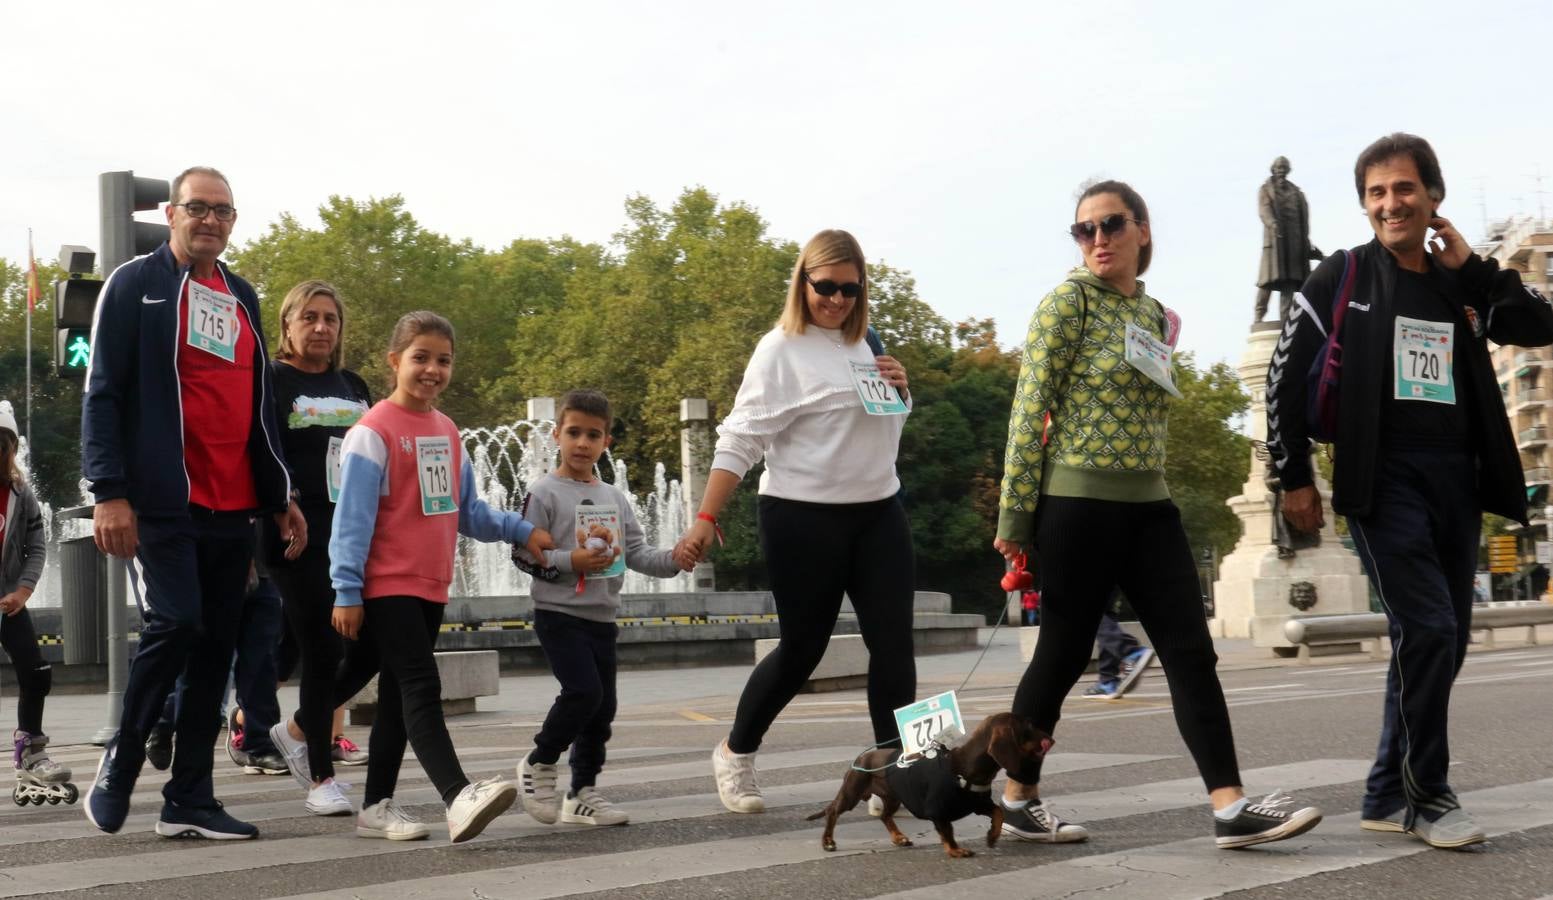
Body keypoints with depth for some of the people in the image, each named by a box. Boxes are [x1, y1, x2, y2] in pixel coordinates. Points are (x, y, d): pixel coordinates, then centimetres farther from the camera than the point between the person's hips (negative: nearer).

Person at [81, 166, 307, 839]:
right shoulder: (135, 284, 0)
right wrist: (109, 493, -14)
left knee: (216, 648, 5)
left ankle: (190, 798, 12)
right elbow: (102, 394, -5)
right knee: (174, 625, -16)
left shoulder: (241, 297, 18)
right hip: (160, 505, -6)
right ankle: (118, 770, 4)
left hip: (233, 509, 6)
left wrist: (279, 496, 19)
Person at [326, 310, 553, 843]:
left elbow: (467, 512, 18)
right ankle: (459, 798, -27)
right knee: (422, 690, -16)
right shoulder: (374, 431, -10)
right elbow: (352, 518, -13)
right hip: (388, 589, -8)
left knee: (399, 697, 12)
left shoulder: (447, 432, 13)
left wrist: (520, 530, 7)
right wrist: (347, 592, -15)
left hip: (432, 589, 8)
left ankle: (377, 806, 19)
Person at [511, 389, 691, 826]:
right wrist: (571, 562, -20)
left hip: (602, 619, 7)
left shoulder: (615, 498, 13)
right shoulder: (544, 493, -5)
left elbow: (637, 553, 11)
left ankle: (583, 793, 18)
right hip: (559, 614, -6)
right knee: (583, 691, -20)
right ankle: (539, 763, 2)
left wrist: (673, 560, -6)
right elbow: (522, 553, -9)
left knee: (603, 706, 7)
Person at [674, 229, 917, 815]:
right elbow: (741, 439, -12)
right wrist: (706, 518, -18)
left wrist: (899, 391, 3)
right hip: (804, 519, -6)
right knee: (800, 649, 3)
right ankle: (735, 754, 24)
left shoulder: (865, 344, 11)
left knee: (893, 643, -2)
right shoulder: (782, 350, -8)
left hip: (879, 513, 6)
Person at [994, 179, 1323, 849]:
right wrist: (1014, 518, -13)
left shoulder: (1153, 313, 15)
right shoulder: (1067, 302, -6)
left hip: (1149, 504, 7)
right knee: (1063, 655, 1)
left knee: (1191, 652, -2)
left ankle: (1231, 807, -5)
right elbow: (1030, 410, -10)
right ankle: (1017, 800, 16)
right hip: (1080, 502, -6)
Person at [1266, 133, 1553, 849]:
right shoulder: (1343, 277, 2)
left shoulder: (1462, 286, 13)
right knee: (1427, 631, -15)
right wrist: (1294, 478, -2)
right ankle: (1426, 795, -2)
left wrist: (1469, 266, -2)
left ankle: (1388, 797, 17)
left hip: (1459, 482, 5)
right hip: (1384, 480, -5)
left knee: (1441, 644, 7)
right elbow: (1286, 379, 2)